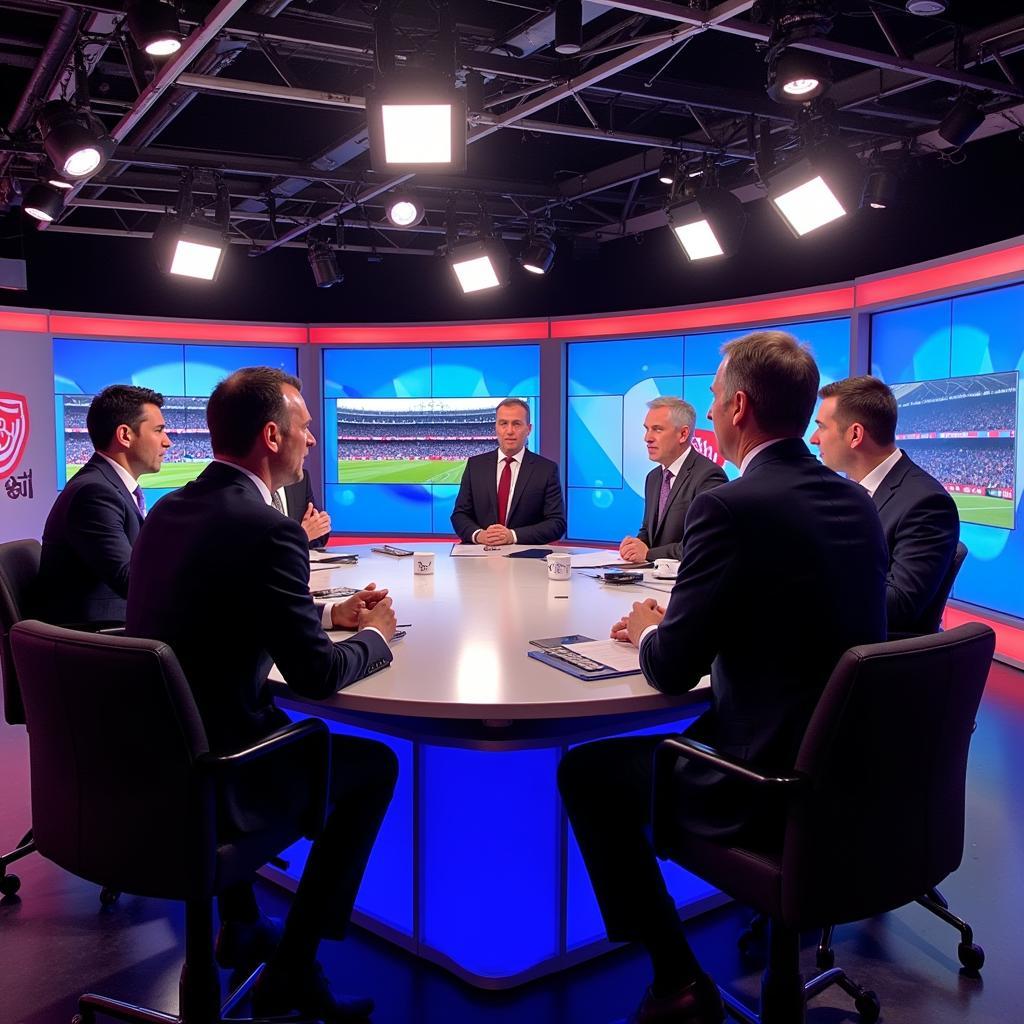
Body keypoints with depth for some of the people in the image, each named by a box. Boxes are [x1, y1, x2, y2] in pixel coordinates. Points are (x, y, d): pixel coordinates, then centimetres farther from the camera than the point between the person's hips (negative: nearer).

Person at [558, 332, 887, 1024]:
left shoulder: (732, 508, -21)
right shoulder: (858, 503, 3)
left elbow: (672, 670, -15)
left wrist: (647, 631, 7)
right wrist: (674, 623, 12)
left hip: (775, 785, -8)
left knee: (586, 772, 8)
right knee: (692, 732, 32)